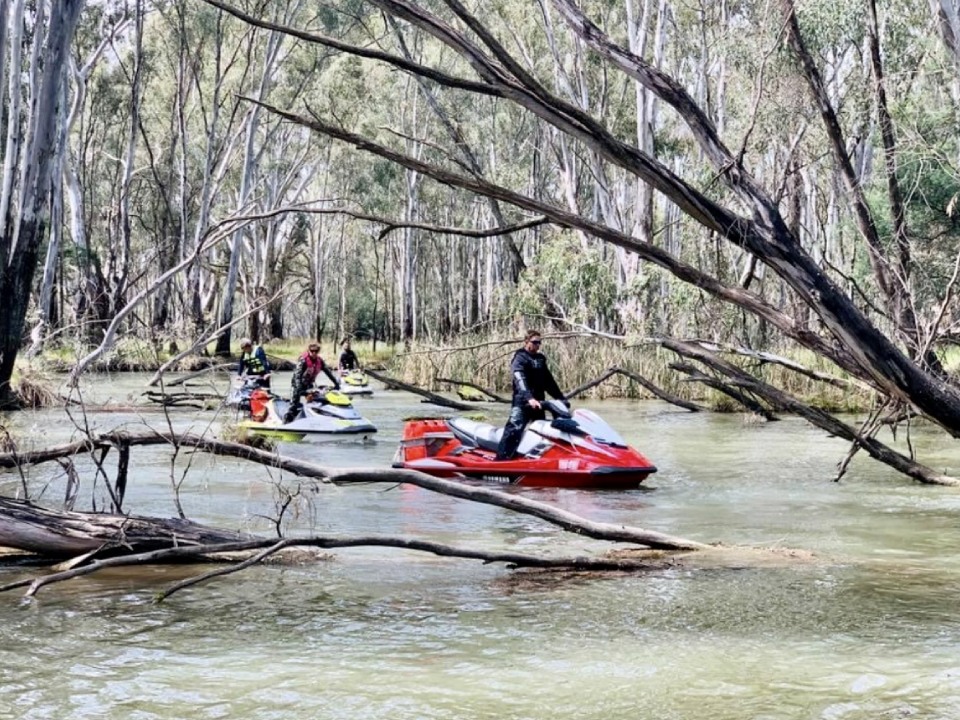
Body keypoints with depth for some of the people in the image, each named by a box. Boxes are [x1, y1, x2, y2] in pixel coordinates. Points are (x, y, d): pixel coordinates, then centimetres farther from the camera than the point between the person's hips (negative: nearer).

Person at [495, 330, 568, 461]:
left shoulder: (540, 359, 17)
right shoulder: (519, 358, -7)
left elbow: (549, 381, 24)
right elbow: (520, 380, -23)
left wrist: (560, 397, 16)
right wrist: (529, 398, -38)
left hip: (538, 402, 8)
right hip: (522, 402, -8)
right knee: (514, 429, -21)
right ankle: (500, 461, -29)